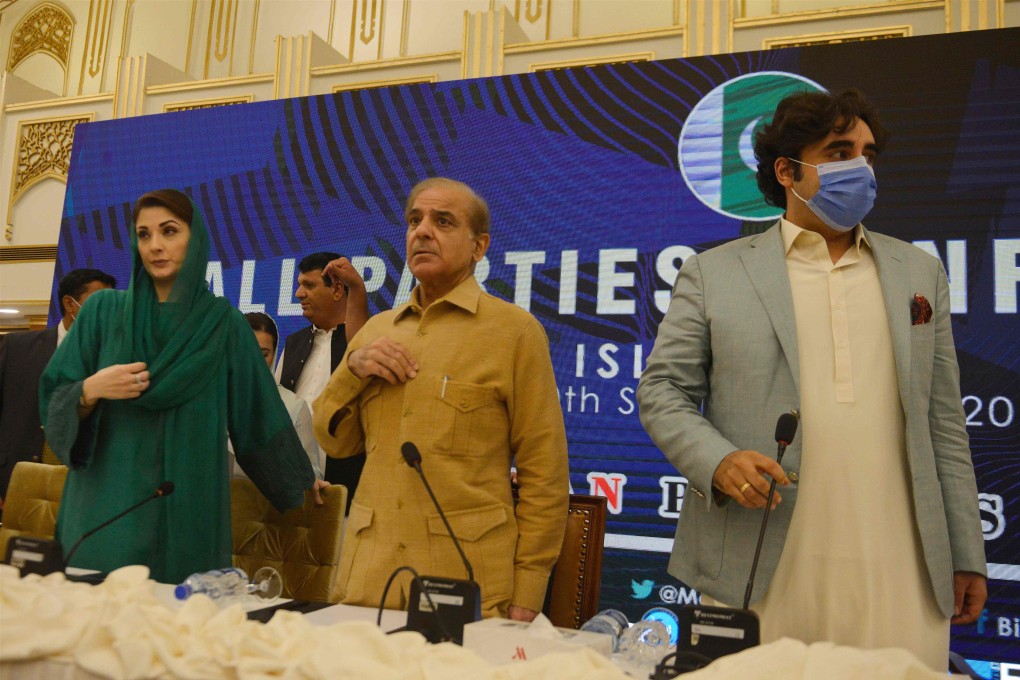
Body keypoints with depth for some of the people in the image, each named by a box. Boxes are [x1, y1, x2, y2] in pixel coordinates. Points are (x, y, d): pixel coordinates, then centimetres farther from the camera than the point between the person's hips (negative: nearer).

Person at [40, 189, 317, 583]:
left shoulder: (224, 322, 3)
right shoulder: (103, 309, 4)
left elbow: (257, 412, 10)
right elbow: (53, 402, 5)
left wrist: (298, 478, 16)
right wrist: (90, 390, -16)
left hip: (188, 507, 0)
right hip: (106, 505, 1)